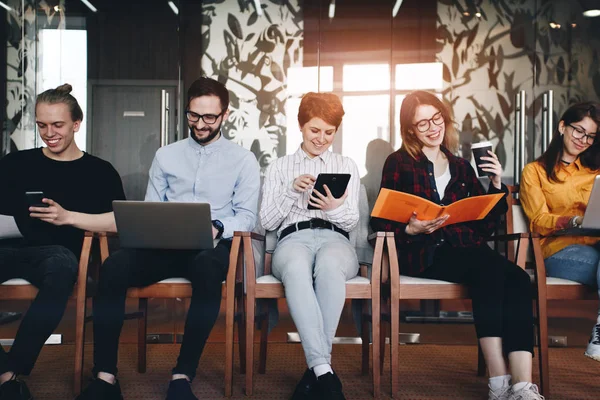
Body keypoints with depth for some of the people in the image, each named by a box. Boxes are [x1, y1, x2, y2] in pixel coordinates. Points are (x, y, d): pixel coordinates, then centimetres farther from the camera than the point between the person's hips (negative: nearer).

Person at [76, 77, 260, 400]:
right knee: (113, 267, -29)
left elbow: (246, 216, 3)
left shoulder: (244, 160, 10)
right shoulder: (165, 155, 19)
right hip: (165, 244, 3)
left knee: (207, 269, -41)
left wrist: (217, 227, -19)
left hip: (212, 245, -2)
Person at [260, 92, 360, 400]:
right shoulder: (279, 167, 21)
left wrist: (335, 208, -11)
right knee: (296, 268, -41)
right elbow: (267, 221, 12)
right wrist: (291, 192, -5)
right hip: (293, 238, 0)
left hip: (334, 238, 1)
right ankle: (324, 371, -46)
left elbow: (351, 221, 13)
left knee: (329, 264, -40)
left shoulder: (346, 166, 22)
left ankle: (315, 369, -38)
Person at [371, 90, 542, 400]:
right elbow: (380, 220, 3)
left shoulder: (461, 167, 23)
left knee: (518, 280, -28)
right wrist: (411, 229, -16)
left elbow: (485, 224, 18)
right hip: (424, 253, -4)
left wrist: (497, 185, 5)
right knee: (489, 270, -34)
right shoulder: (399, 163, 10)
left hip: (464, 247, 5)